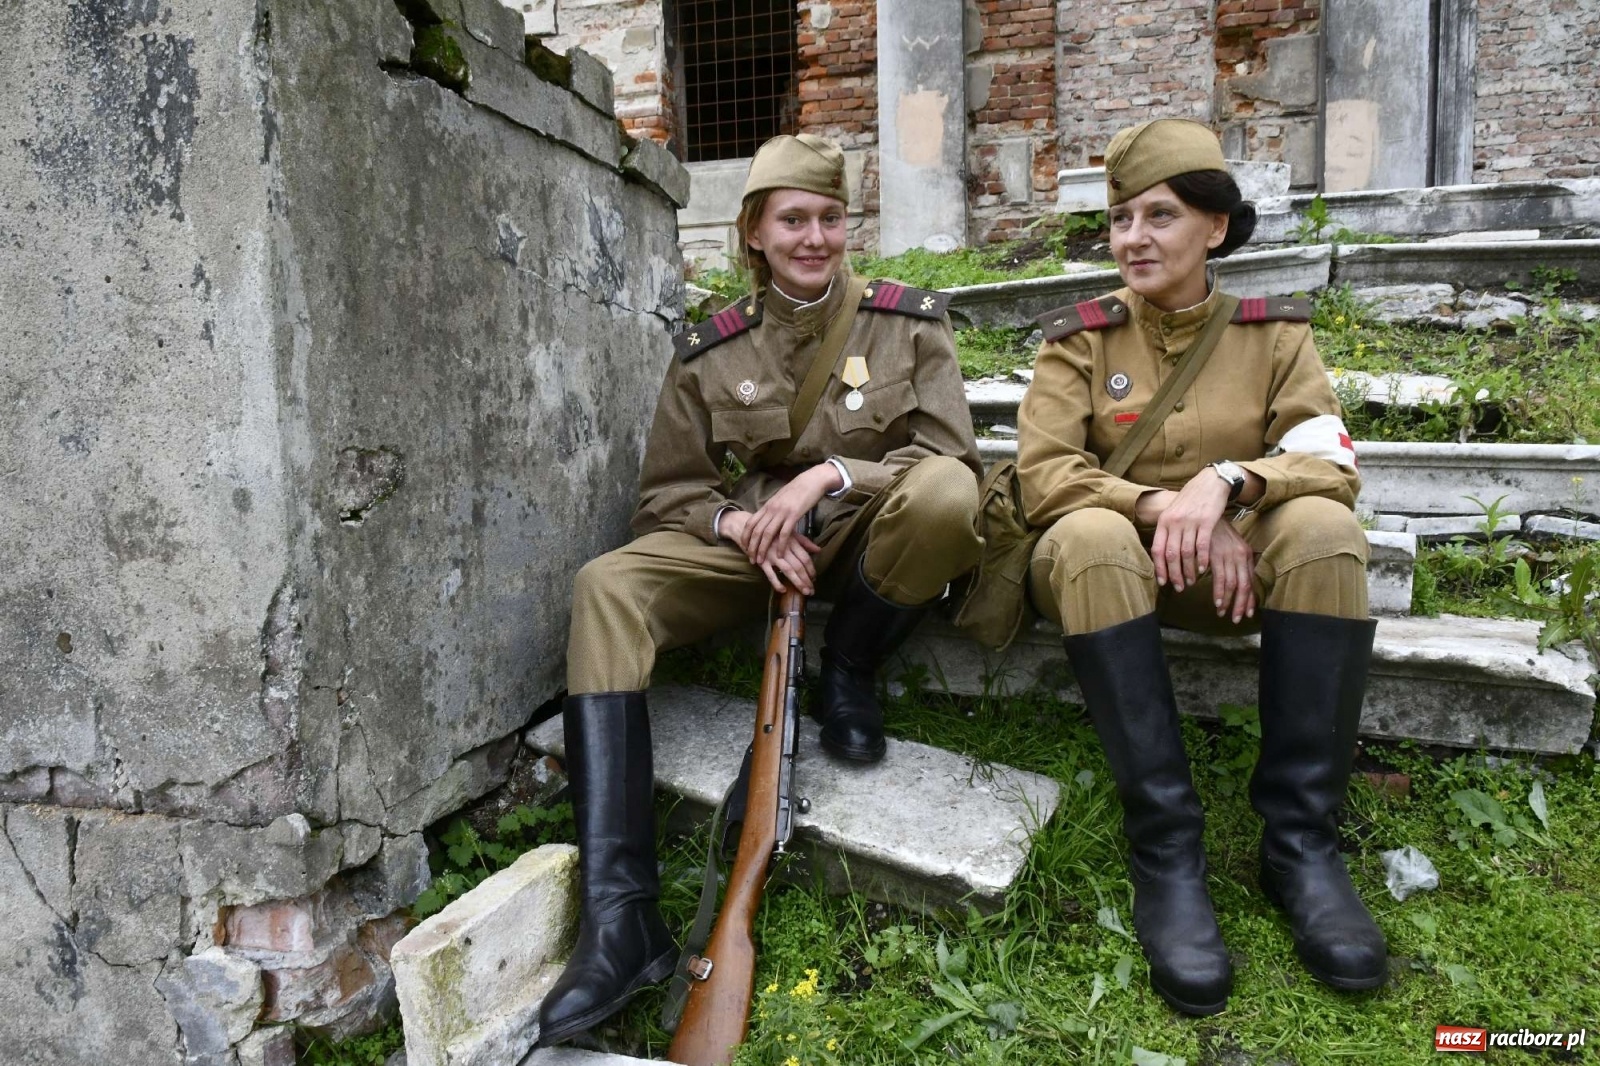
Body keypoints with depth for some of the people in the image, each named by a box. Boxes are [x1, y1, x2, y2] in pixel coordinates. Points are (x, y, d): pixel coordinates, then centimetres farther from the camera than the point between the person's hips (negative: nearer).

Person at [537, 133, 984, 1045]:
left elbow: (953, 455, -8)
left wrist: (832, 472, -22)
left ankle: (848, 677, -6)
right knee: (607, 587, -26)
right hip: (753, 544, 2)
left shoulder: (908, 321, 0)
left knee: (944, 494, -36)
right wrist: (737, 523, -16)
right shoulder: (712, 350, 4)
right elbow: (669, 489, 5)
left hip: (870, 537, -1)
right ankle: (620, 918, -33)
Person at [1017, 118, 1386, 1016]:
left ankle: (1301, 838, -22)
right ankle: (1165, 843, -31)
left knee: (1323, 527, -29)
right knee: (1089, 536, -35)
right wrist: (1160, 507, -26)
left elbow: (1333, 464, -9)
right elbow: (1043, 474, -11)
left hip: (1238, 565, 2)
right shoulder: (1079, 338, 0)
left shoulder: (1274, 333, 4)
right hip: (1121, 559, -1)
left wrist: (1226, 481, -28)